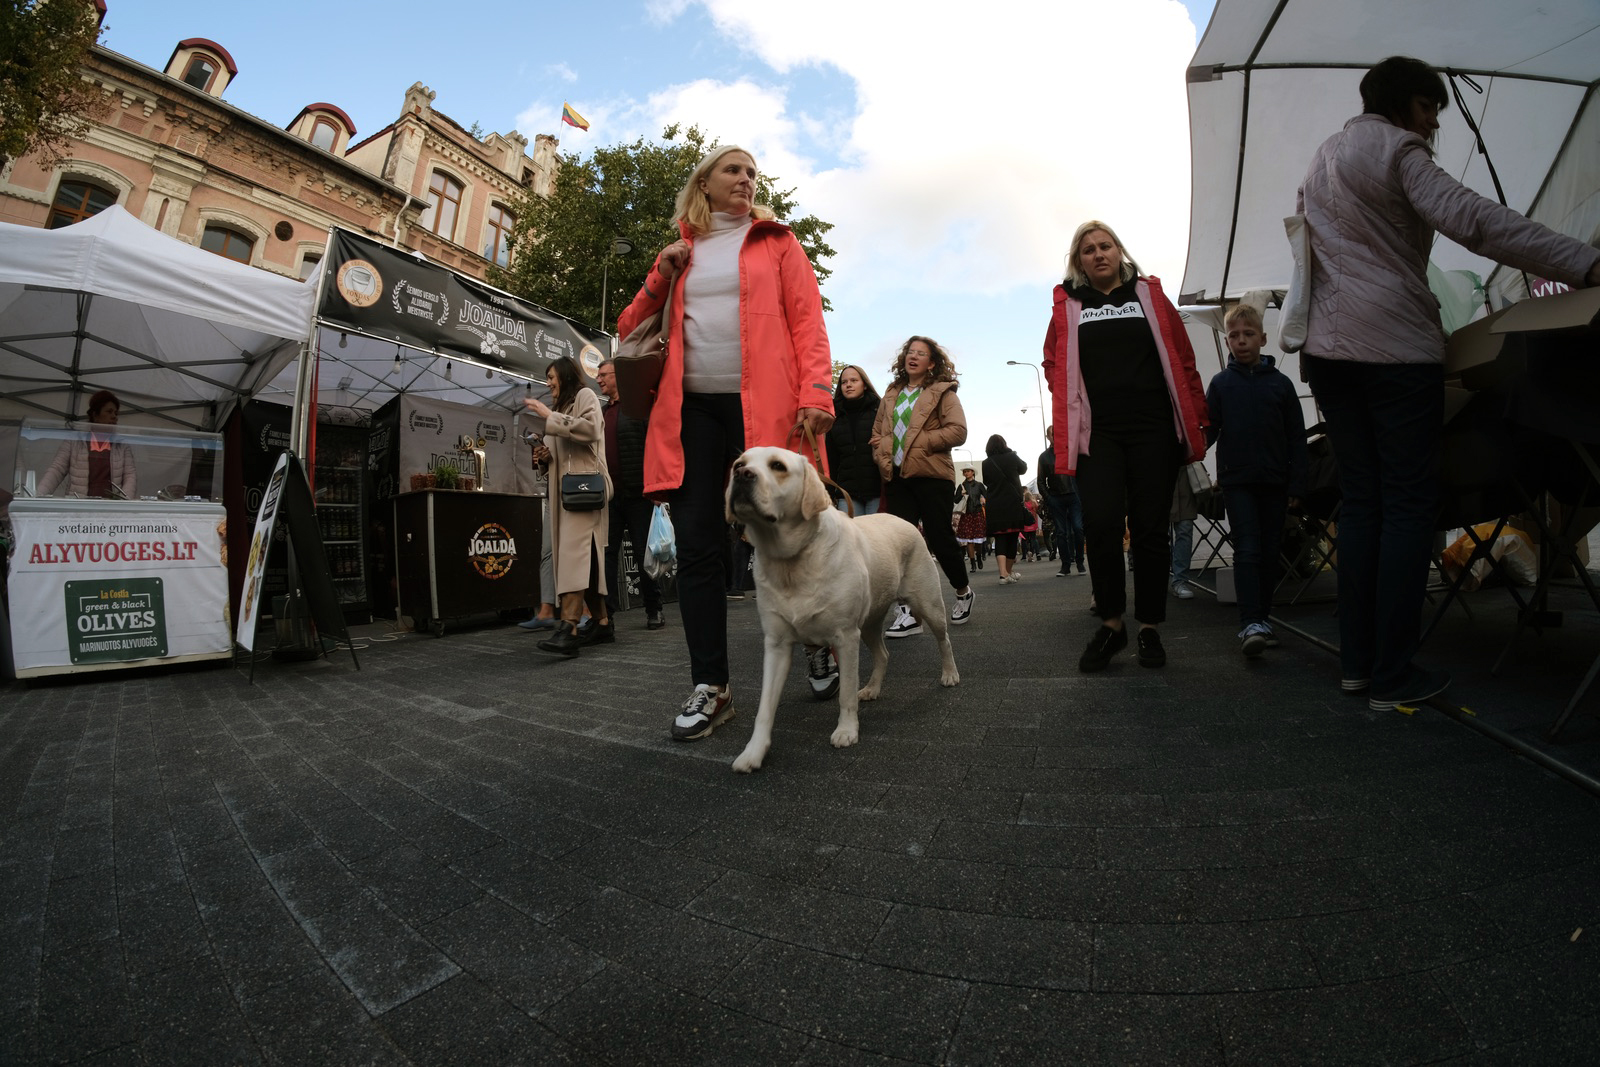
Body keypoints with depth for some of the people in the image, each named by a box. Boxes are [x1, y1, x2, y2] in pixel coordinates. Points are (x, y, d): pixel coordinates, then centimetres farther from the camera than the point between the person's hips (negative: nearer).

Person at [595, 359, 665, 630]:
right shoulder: (600, 412, 20)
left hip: (637, 493, -6)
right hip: (608, 495, 6)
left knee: (644, 553, 2)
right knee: (606, 552, 3)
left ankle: (654, 610, 13)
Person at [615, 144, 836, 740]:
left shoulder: (776, 242, 15)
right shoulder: (679, 254, 22)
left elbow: (807, 321, 3)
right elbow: (632, 329, 21)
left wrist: (815, 393, -13)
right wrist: (660, 279, 5)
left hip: (762, 407, -2)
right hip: (690, 408, 3)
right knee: (696, 548, -3)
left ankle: (819, 644, 25)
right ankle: (711, 688, 7)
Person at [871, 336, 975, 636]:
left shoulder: (942, 392, 5)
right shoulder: (891, 395, 19)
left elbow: (958, 431, -7)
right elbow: (877, 433, 23)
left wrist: (920, 442, -13)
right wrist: (881, 455, 4)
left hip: (930, 474, -4)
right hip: (896, 476, 4)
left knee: (939, 537, -1)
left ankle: (963, 591, 26)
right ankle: (909, 612, -1)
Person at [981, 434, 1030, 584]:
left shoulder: (985, 464, -2)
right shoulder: (1012, 457, -2)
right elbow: (1024, 468, 18)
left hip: (995, 507, 0)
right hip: (1014, 505, 0)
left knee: (1000, 539, 1)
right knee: (1012, 538, 11)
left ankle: (1004, 574, -15)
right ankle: (1009, 572, 22)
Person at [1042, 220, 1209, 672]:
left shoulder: (1150, 296, 13)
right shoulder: (1068, 306, 13)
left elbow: (1182, 360, 11)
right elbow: (1054, 365, 13)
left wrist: (1196, 416, 7)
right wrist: (1072, 410, -1)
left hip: (1153, 430, 1)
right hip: (1097, 433, -1)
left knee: (1150, 529, 2)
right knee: (1100, 524, -15)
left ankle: (1149, 628, 14)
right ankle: (1111, 624, 2)